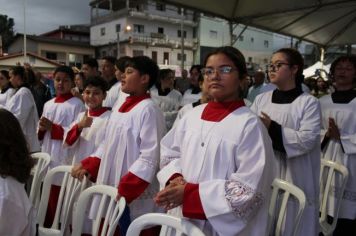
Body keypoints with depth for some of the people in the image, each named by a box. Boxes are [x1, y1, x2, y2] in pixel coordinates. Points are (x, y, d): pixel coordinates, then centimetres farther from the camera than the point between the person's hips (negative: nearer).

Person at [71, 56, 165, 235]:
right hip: (110, 187, 8)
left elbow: (150, 158, -19)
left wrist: (125, 189, -21)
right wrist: (87, 165, 7)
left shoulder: (148, 109, -14)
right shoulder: (121, 107, 10)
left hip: (133, 195, -7)